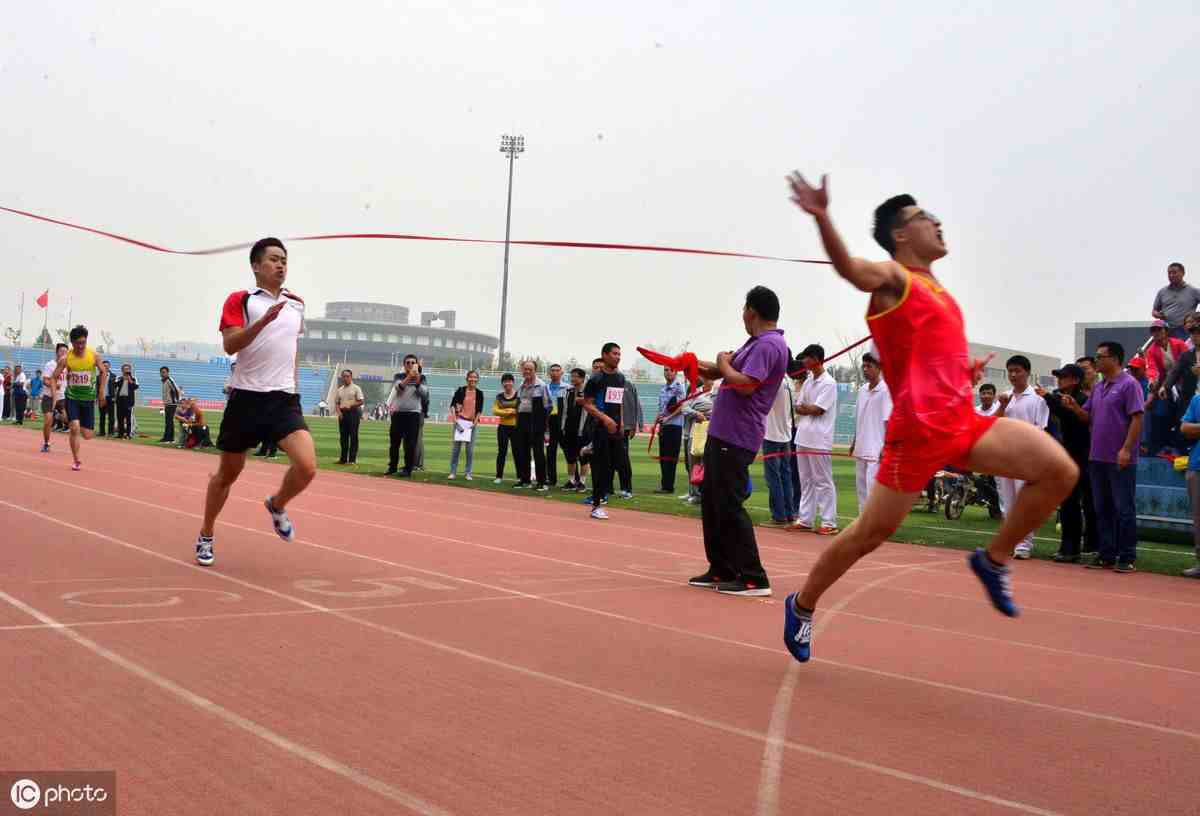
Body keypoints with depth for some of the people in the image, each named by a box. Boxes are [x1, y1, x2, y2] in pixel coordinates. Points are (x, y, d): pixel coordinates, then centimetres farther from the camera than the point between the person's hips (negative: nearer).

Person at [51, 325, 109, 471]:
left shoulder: (93, 356, -7)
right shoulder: (65, 358, -9)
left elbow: (103, 373, 6)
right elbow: (53, 377, -4)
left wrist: (102, 391, -1)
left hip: (88, 399, 1)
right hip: (72, 398, -1)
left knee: (87, 435, 2)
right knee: (74, 428, -17)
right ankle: (76, 461, -3)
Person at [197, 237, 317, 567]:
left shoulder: (297, 304, 12)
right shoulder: (240, 300, -2)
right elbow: (229, 345, -16)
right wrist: (264, 320, -27)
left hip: (285, 400, 3)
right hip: (247, 398, -3)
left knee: (307, 466, -18)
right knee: (228, 473, 10)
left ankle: (277, 505, 14)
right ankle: (205, 537, 32)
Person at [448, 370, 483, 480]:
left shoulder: (479, 393, 5)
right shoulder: (461, 390, 0)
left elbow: (479, 409, 6)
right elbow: (452, 404, -1)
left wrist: (475, 421, -5)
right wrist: (454, 418, -12)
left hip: (472, 423, 1)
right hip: (459, 421, -1)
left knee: (470, 449, 3)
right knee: (455, 447, 2)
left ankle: (468, 473, 11)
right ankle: (453, 472, 9)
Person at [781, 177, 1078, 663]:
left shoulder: (937, 290, 21)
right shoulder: (892, 277, -4)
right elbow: (850, 268, -30)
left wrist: (966, 371, 19)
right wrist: (822, 220, -47)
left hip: (964, 421, 8)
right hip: (918, 427, -7)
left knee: (1059, 470, -7)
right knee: (872, 532, -1)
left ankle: (994, 560, 9)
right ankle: (802, 607, 20)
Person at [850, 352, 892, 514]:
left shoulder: (885, 390, -10)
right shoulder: (862, 390, 13)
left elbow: (889, 421, -13)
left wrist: (886, 446, -17)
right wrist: (854, 442, 18)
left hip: (876, 450, -8)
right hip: (861, 448, 8)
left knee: (873, 487, -12)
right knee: (861, 487, 12)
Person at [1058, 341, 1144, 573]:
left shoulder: (1128, 384, -7)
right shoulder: (1098, 388, 16)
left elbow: (1137, 418, -13)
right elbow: (1088, 417, 19)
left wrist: (1126, 449, -19)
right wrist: (1074, 407, -2)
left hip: (1120, 460, -8)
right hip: (1097, 458, 8)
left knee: (1124, 509, -3)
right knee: (1102, 510, 11)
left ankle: (1127, 558, 2)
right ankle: (1106, 555, 18)